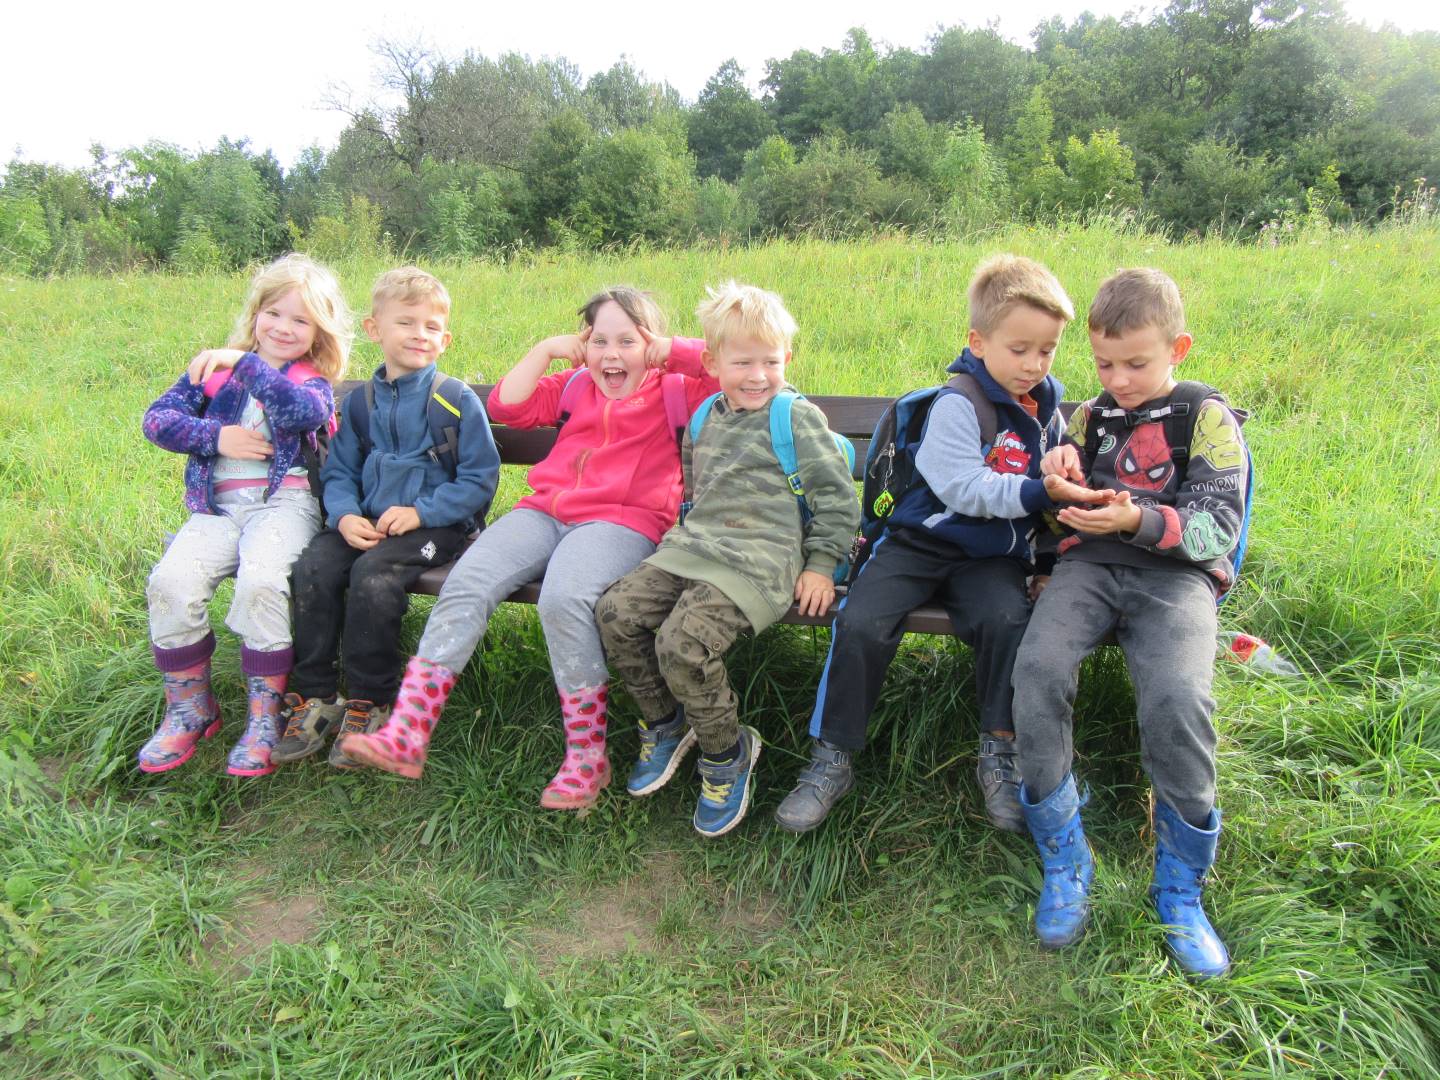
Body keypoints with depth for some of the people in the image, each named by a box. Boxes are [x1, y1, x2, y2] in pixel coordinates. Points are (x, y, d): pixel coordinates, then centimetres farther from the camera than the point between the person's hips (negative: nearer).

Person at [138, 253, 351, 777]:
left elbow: (303, 411, -15)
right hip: (217, 506, 3)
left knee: (261, 582, -32)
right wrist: (215, 436, -5)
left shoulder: (313, 382, 11)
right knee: (171, 583, -23)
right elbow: (158, 417, 9)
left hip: (284, 502, -3)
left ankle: (264, 718, -16)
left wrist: (246, 364, -17)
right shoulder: (216, 367, 18)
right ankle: (190, 709, -1)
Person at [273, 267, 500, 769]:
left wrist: (421, 512, -17)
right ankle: (314, 696, -7)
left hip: (434, 522, -5)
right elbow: (338, 472, 13)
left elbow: (479, 478, -6)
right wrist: (345, 515, -9)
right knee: (313, 567, -21)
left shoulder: (456, 400, -3)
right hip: (367, 523, 5)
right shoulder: (361, 402, 12)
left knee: (373, 573, -30)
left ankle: (369, 703, -14)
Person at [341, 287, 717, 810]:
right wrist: (546, 349, 16)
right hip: (545, 511, 5)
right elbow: (507, 406, 20)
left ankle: (588, 755, -21)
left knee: (563, 597, -35)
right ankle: (406, 733, -16)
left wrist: (671, 349, 4)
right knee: (465, 584, -18)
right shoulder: (575, 386, 26)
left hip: (621, 520, -5)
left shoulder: (672, 392, 13)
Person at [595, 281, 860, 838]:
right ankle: (665, 724, 13)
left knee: (683, 642, -26)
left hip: (758, 557, -7)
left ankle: (726, 751, 1)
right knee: (616, 612, -9)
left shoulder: (798, 418, -3)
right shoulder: (704, 418, 16)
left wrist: (820, 565, -6)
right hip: (693, 546, 7)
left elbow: (837, 495, -2)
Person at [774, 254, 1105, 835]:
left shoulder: (1045, 409, 10)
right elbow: (967, 490, -20)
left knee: (1007, 620, -28)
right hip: (924, 541, -3)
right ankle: (831, 760, -5)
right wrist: (1037, 491, -27)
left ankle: (1000, 754, -7)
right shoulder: (958, 404, -10)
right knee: (860, 624, -23)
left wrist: (1045, 562, 16)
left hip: (992, 555, 4)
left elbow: (1051, 489, 22)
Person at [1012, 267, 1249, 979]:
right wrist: (1061, 471, 1)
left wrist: (1138, 519, -21)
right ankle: (1064, 860, -13)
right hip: (1090, 562, 3)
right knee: (1038, 667, -29)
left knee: (1178, 698, -33)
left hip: (1175, 573, -3)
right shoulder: (1092, 416, 20)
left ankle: (1180, 883, -8)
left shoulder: (1206, 417, 7)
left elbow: (1218, 527, -3)